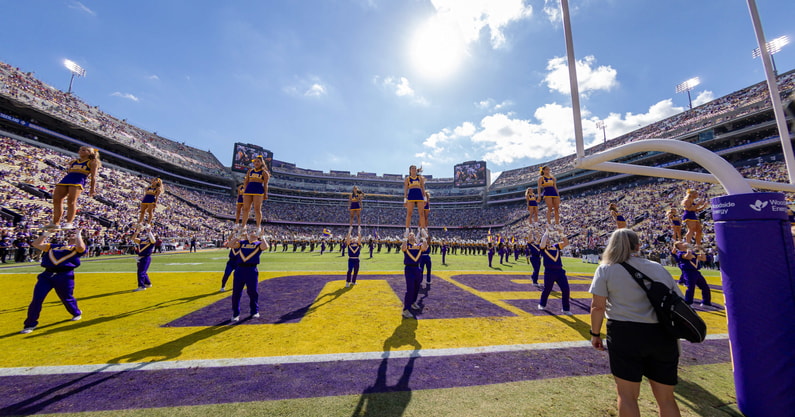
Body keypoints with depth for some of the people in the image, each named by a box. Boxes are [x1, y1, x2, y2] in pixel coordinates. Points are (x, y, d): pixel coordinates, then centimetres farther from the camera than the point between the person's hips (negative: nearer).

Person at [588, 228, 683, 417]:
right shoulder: (658, 268, 8)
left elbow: (598, 306, -8)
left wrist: (595, 334, 4)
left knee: (627, 395, 10)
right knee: (666, 398, 20)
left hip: (625, 334, -4)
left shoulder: (606, 269, -5)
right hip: (663, 336, 5)